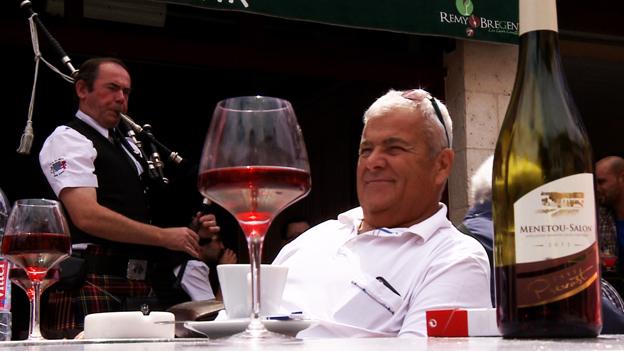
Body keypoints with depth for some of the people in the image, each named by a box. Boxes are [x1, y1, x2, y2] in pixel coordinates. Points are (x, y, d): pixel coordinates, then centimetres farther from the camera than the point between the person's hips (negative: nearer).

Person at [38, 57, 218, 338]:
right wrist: (164, 236, -16)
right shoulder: (67, 140, -4)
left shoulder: (125, 145, 22)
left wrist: (192, 230, 6)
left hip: (142, 284, 8)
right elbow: (87, 216, -18)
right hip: (95, 286, -8)